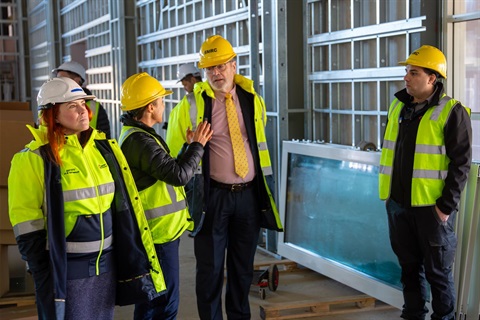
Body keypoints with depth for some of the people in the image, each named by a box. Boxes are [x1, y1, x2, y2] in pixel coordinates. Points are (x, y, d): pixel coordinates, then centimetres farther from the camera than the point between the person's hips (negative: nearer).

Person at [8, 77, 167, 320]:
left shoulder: (104, 147, 6)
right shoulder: (34, 158, -11)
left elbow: (124, 204, 12)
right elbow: (27, 226, -10)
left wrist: (125, 255, 11)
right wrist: (44, 275, -11)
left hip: (107, 263, 6)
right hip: (65, 268, -5)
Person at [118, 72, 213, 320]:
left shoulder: (137, 135, 12)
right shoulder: (139, 140, -22)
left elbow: (168, 169, 15)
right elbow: (179, 174, -25)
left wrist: (190, 147, 9)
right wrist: (197, 146, -11)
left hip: (155, 232, 10)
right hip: (159, 234, -10)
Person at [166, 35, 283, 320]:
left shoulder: (254, 101, 5)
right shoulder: (192, 104, -6)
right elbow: (175, 152, 3)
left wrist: (263, 187, 17)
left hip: (249, 195, 3)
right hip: (213, 196, -3)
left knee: (244, 265, 15)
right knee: (210, 267, 5)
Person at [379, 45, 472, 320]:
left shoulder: (451, 112, -9)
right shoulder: (398, 107, 10)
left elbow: (461, 162, -11)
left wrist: (447, 205, -15)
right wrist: (387, 192, 15)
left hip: (432, 207, -6)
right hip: (398, 204, 6)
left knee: (438, 270, 5)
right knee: (409, 266, 16)